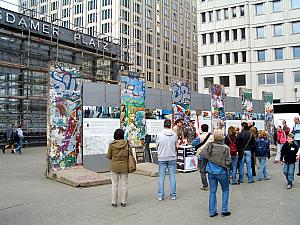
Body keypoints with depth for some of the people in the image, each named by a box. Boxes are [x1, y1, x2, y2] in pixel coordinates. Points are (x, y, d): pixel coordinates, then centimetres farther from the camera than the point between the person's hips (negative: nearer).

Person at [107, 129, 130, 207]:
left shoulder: (111, 145, -7)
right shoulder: (126, 143, -7)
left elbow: (109, 156, -1)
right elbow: (130, 154, -5)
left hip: (114, 167, 0)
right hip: (124, 166, 0)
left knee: (114, 184, 10)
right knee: (124, 184, 10)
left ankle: (114, 202, 15)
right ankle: (123, 202, 15)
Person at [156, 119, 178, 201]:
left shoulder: (159, 135, -10)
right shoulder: (174, 135, -5)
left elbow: (157, 146, 1)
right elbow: (176, 145, 6)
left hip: (162, 158, -1)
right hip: (172, 158, 1)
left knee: (161, 177, 7)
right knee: (172, 176, 10)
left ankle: (160, 195, 11)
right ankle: (173, 195, 14)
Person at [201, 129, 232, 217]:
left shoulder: (210, 145, -7)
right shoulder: (225, 148, -15)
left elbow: (202, 153, -3)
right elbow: (228, 162, -12)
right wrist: (228, 167, 8)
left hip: (211, 172, 3)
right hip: (222, 172, -3)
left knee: (212, 192, 12)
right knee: (225, 190, 17)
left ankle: (212, 212, 16)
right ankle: (224, 210, 17)